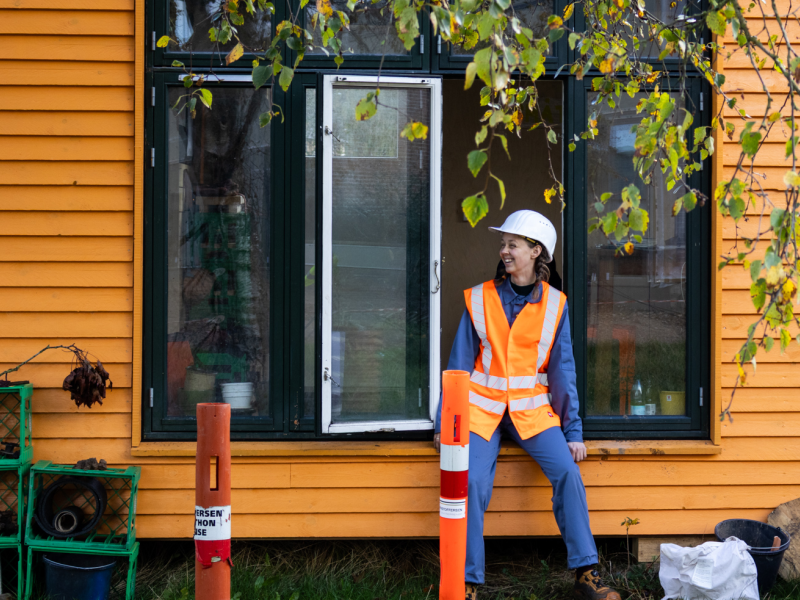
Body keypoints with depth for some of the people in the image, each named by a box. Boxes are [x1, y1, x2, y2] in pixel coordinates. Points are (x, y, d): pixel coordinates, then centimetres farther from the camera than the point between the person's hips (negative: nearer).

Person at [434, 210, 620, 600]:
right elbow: (460, 363, 5)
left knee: (568, 472, -20)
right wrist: (445, 421, 1)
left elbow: (563, 369, 5)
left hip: (531, 407, 1)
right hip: (482, 405, 0)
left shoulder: (554, 304, 3)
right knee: (471, 481, -21)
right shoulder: (480, 299, 3)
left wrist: (573, 430, 1)